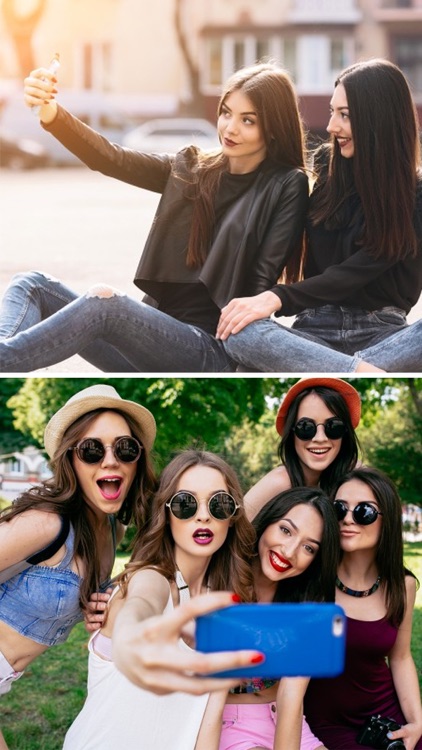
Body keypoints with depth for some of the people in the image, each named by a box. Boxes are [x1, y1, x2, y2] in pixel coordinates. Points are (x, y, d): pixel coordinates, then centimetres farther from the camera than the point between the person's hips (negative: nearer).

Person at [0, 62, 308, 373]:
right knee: (32, 285, -10)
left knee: (104, 300, -32)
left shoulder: (287, 186, 0)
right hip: (157, 330, 6)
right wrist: (52, 114, -17)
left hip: (213, 349, -6)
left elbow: (262, 285, -7)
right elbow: (111, 159, -1)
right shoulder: (191, 169, 14)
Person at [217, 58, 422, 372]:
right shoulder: (326, 168, 8)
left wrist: (277, 298, -25)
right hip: (318, 327, 2)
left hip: (382, 332, -2)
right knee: (240, 334, -32)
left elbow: (356, 272, -14)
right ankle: (370, 375, -41)